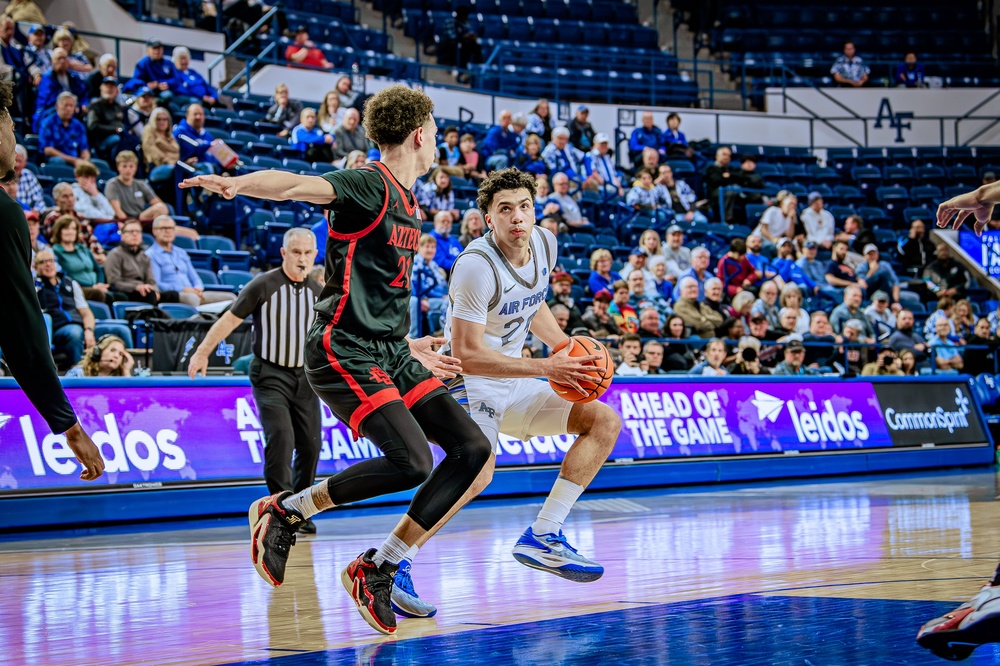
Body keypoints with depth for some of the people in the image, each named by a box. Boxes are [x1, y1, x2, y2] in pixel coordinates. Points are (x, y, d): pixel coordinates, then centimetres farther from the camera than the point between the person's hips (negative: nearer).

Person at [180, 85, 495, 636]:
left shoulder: (407, 204, 19)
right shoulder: (368, 185, -9)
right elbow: (295, 185, -28)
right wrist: (235, 184, -49)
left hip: (390, 353, 9)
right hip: (344, 353, -9)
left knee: (473, 450, -2)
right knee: (411, 462, -23)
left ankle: (378, 569, 3)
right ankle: (284, 512, -2)